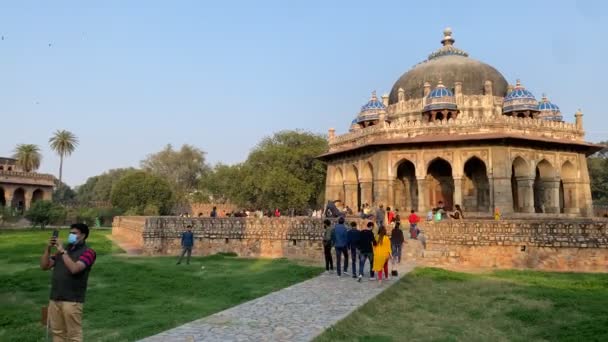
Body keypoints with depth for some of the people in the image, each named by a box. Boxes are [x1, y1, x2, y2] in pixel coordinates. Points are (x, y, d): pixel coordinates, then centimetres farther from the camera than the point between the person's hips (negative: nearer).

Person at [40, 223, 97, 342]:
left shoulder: (88, 252, -7)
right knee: (57, 332, 15)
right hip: (55, 298, 7)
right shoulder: (63, 249, 15)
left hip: (72, 300, -7)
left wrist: (62, 251, -19)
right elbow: (44, 266, 11)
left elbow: (74, 269, -21)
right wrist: (48, 248, -1)